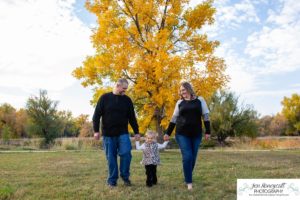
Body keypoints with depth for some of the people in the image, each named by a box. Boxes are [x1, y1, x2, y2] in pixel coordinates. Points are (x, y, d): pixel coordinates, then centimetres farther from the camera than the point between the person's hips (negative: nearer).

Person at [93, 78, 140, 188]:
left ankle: (125, 177, 8)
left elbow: (132, 117, 10)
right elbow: (97, 115, -1)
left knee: (126, 153, -11)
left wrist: (136, 131, 6)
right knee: (111, 157, 3)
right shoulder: (105, 98, 0)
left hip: (123, 133, 1)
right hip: (108, 134, -1)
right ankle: (112, 180, 15)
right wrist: (96, 130, -7)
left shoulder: (127, 100, 6)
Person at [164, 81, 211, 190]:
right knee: (187, 156, -9)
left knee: (193, 157, 5)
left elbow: (205, 116, 4)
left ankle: (187, 177, 25)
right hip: (182, 134, 0)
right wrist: (168, 133, 9)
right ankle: (189, 182, 1)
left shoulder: (200, 100, 4)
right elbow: (174, 119, 11)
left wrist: (208, 131, -1)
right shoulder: (180, 102, 8)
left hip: (196, 134, 0)